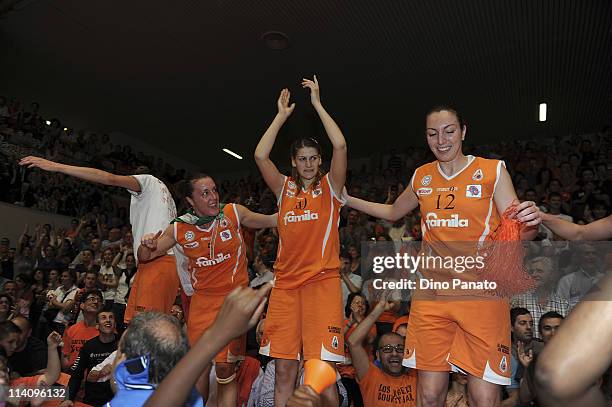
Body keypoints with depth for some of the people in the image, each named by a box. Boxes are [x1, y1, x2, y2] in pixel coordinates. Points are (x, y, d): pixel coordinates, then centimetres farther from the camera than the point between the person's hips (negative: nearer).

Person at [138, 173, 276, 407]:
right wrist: (146, 246, -15)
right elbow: (145, 257, 7)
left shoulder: (233, 213, -6)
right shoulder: (178, 229, -2)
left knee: (225, 366, -6)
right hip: (201, 301, 2)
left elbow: (271, 221, 6)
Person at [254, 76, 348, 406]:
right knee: (284, 371, 4)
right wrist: (282, 115, 6)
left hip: (322, 282, -2)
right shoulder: (285, 189, 13)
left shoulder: (330, 187, 7)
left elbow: (340, 146, -8)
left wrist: (317, 104, -1)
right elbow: (260, 156, 0)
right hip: (286, 283, 3)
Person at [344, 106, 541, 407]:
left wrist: (530, 224, -25)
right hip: (431, 295, 3)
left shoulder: (492, 170, -2)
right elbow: (393, 212, 26)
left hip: (481, 293, -3)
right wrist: (347, 199, 23)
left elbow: (515, 233, -2)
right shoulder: (422, 176, 9)